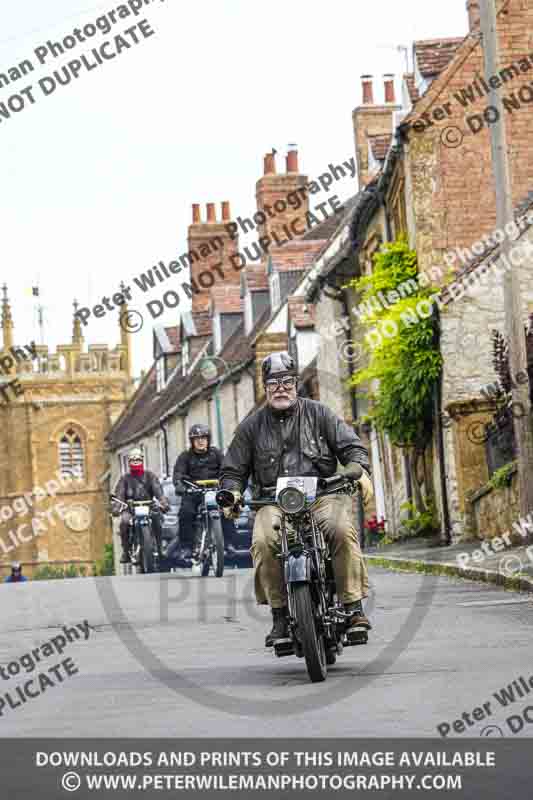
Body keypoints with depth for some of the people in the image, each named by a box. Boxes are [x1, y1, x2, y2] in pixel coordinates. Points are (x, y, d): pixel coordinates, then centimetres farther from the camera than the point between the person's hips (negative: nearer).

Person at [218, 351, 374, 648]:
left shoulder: (319, 414, 12)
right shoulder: (252, 426, 15)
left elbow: (352, 445, 8)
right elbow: (233, 470, 19)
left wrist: (360, 470, -13)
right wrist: (231, 492, -2)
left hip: (322, 494, -1)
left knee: (343, 530, -32)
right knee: (263, 542, -30)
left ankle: (354, 609, -24)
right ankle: (280, 615, -18)